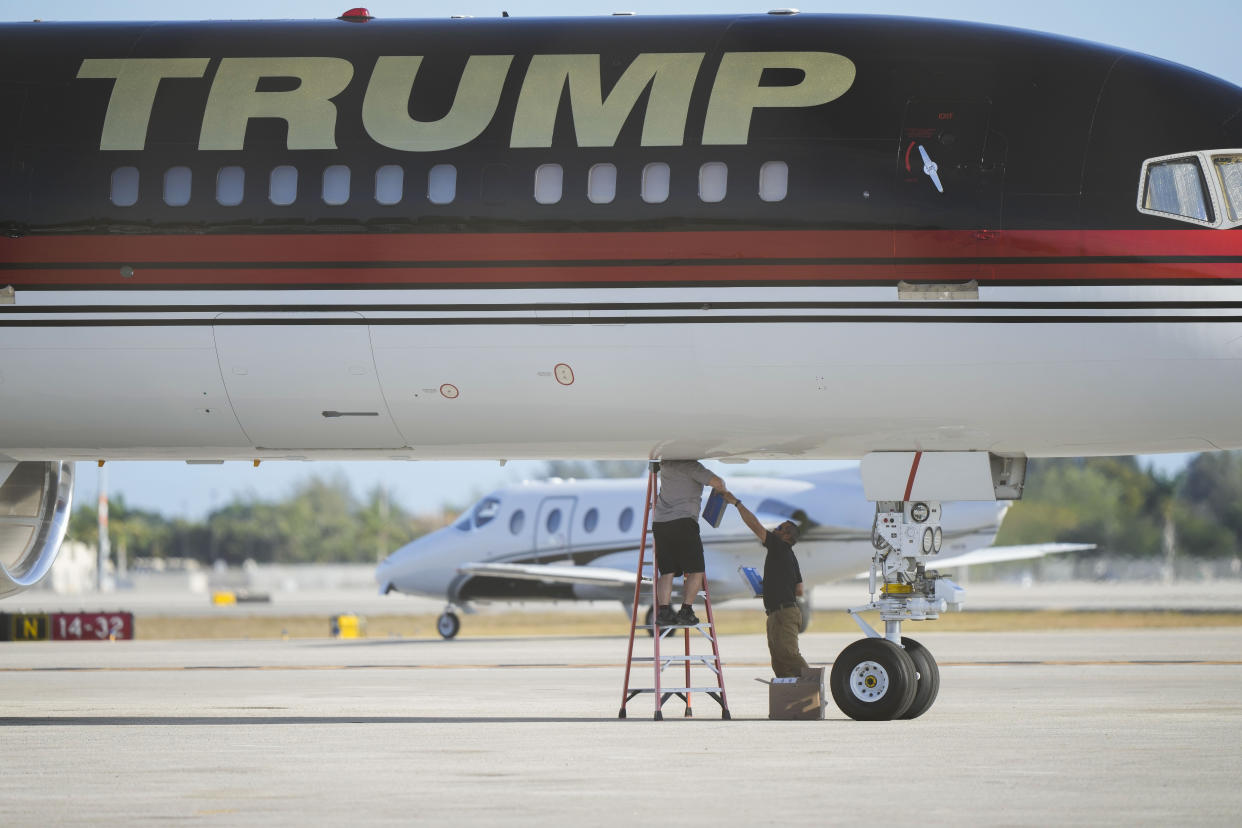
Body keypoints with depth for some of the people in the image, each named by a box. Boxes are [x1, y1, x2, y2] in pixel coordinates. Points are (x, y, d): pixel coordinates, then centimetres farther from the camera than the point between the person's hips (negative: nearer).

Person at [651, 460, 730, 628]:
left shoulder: (665, 465, 14)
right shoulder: (691, 466, -5)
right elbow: (716, 482, -14)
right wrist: (724, 491, 7)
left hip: (659, 523, 6)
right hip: (683, 522, -6)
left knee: (666, 572, 7)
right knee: (695, 570, 3)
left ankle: (663, 611, -6)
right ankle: (686, 611, -7)